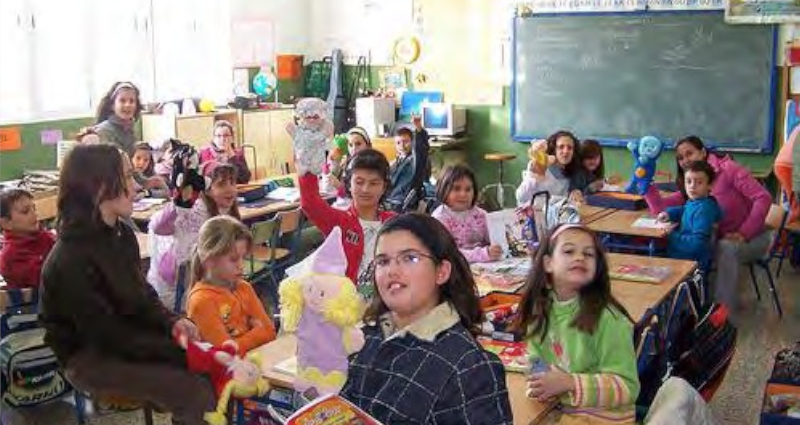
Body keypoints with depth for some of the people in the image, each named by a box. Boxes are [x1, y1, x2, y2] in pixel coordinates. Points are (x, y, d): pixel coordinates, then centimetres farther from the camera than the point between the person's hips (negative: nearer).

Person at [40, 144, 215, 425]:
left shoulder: (122, 235, 0)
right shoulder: (71, 261, -26)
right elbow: (110, 338, -24)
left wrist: (172, 322, -12)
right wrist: (180, 351, -21)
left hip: (128, 337, 8)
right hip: (91, 359, -8)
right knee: (196, 393, -20)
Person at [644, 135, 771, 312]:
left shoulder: (728, 169, -14)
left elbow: (763, 198, -20)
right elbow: (659, 208, -2)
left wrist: (744, 233, -26)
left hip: (753, 237, -5)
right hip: (722, 240, 5)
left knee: (726, 248, -34)